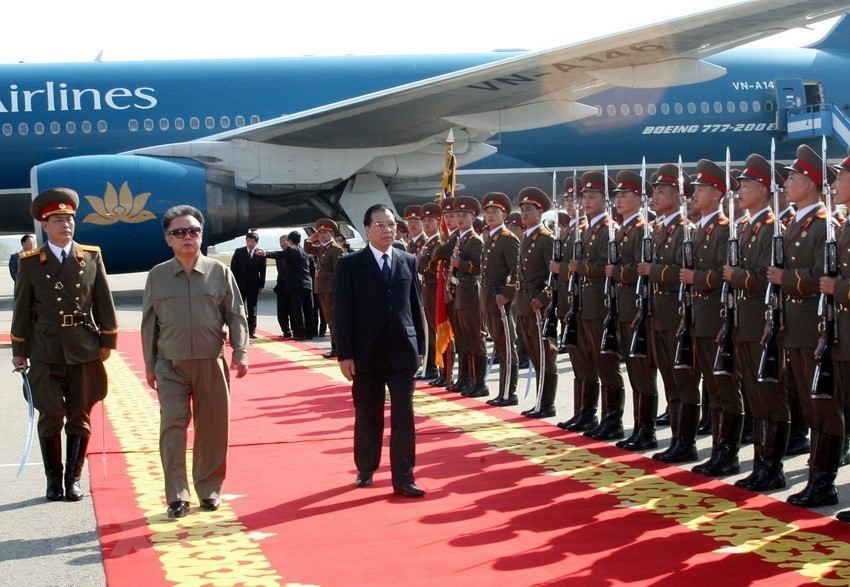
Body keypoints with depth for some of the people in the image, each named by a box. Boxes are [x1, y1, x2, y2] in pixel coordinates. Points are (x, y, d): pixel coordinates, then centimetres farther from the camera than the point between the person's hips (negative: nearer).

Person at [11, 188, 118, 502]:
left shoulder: (91, 257, 6)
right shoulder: (30, 262, 3)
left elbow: (103, 302, 8)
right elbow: (22, 308, 5)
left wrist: (107, 341, 5)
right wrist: (19, 350, 5)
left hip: (84, 350, 1)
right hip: (46, 353, -1)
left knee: (79, 417, 5)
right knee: (51, 417, -2)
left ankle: (73, 479, 15)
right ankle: (53, 480, 11)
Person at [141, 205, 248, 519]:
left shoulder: (220, 272, 3)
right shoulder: (157, 276, 4)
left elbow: (236, 316, 5)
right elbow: (149, 323, 8)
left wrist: (241, 352, -6)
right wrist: (149, 366, 7)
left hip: (212, 363, 1)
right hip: (171, 366, 0)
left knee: (213, 428, 6)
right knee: (172, 426, -8)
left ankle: (209, 489, 20)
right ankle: (176, 496, -3)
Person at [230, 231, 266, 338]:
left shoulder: (260, 254, -1)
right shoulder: (238, 252, 1)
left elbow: (262, 271, 0)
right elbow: (233, 268, 1)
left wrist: (261, 286, -4)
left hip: (253, 286, 0)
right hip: (240, 285, 0)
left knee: (252, 309, 5)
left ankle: (251, 331, 9)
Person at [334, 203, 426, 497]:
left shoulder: (408, 261, 7)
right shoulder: (350, 264, -2)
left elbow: (416, 306, 9)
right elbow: (342, 312, -5)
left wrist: (420, 347, 6)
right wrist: (345, 355, -9)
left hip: (402, 352, 2)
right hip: (366, 353, -1)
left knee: (404, 416, -2)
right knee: (367, 416, 10)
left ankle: (403, 478, 1)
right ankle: (366, 469, 27)